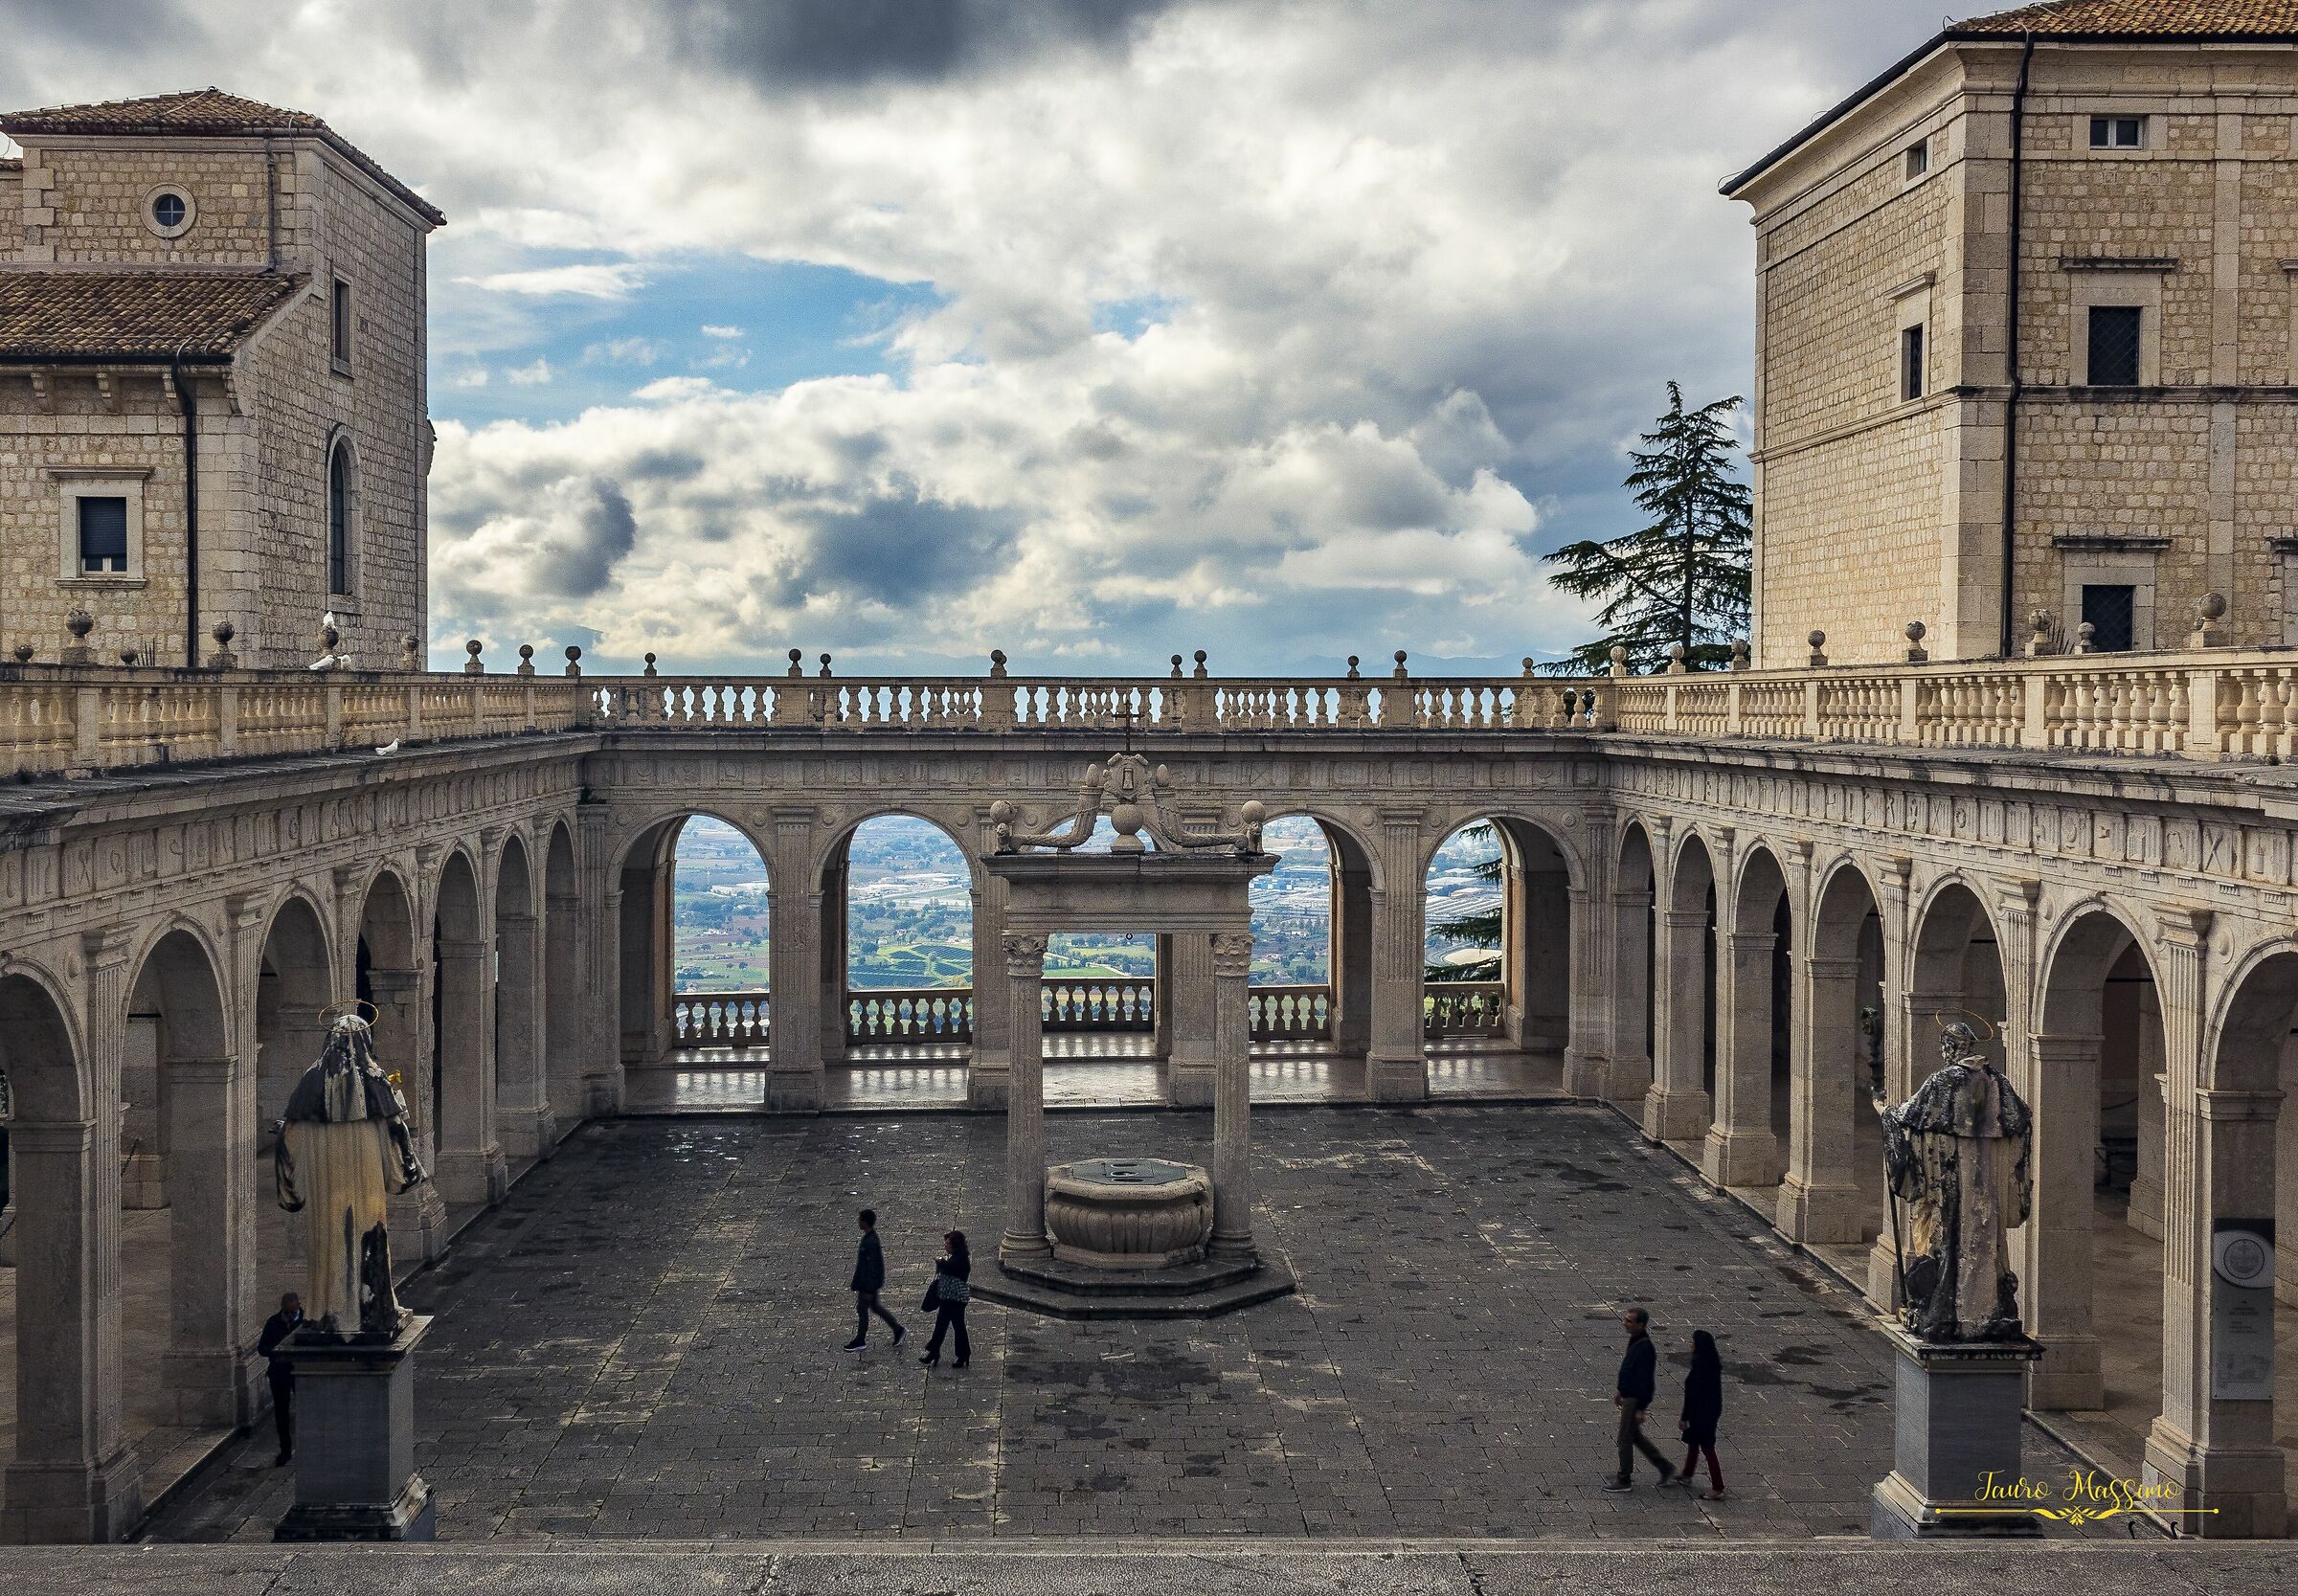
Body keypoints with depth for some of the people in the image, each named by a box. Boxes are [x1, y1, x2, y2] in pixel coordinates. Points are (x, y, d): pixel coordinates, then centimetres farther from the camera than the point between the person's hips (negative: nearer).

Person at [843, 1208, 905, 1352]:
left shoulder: (870, 1242, -27)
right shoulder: (870, 1237, 4)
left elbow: (872, 1267, -25)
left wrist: (869, 1290, -22)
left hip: (869, 1283, -10)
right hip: (865, 1281, 10)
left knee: (862, 1310, 5)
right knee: (875, 1306, 19)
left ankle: (860, 1341, 19)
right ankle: (898, 1330, 26)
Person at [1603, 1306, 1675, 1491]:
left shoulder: (1645, 1348, -26)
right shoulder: (1634, 1341, 5)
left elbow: (1645, 1380, -25)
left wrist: (1640, 1409, -23)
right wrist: (1620, 1390, 24)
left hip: (1636, 1399, -10)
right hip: (1629, 1396, 10)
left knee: (1625, 1439, 1)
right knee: (1635, 1436, 19)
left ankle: (1624, 1480, 14)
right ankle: (1665, 1468, 28)